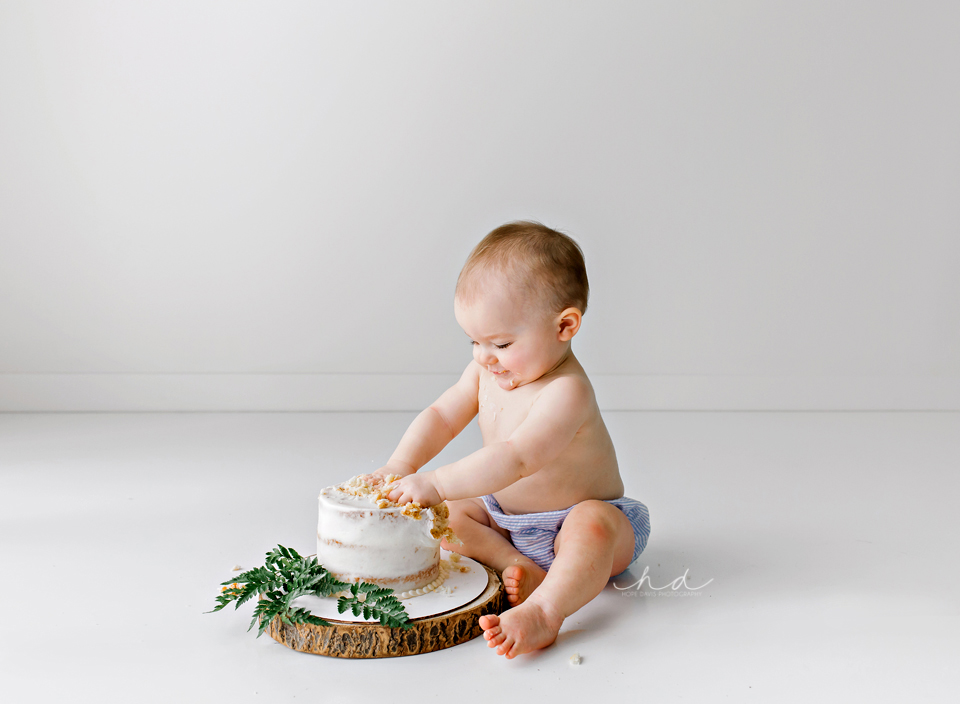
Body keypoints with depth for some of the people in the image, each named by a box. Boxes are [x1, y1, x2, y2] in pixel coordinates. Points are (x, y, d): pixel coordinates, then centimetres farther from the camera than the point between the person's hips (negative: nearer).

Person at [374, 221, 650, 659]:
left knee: (591, 525, -40)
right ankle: (517, 566, -18)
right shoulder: (486, 372, -4)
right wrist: (401, 465, -17)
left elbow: (516, 459, -41)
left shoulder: (565, 392, -31)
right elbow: (441, 416, 2)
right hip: (506, 518, 9)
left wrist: (436, 483, -45)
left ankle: (544, 610, -54)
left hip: (581, 518, -8)